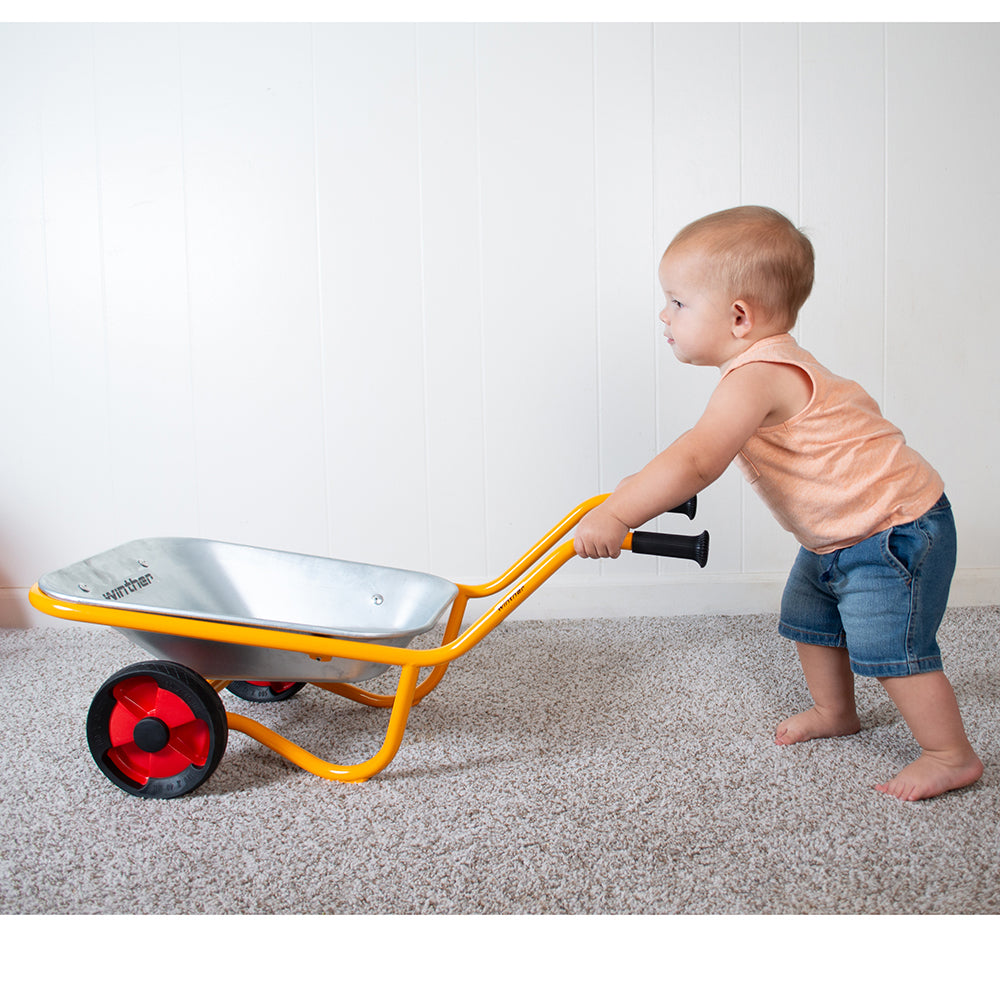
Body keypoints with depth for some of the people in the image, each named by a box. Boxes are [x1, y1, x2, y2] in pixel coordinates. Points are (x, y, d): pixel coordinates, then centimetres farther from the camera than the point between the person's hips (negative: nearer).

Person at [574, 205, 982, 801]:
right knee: (808, 617, 18)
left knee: (890, 647, -8)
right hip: (840, 534, 11)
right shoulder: (772, 362, 4)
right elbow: (850, 400, 19)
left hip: (894, 529, -11)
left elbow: (696, 463, -41)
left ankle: (954, 756, 8)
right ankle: (836, 713, 38)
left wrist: (617, 515, -42)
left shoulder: (757, 377, -29)